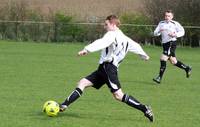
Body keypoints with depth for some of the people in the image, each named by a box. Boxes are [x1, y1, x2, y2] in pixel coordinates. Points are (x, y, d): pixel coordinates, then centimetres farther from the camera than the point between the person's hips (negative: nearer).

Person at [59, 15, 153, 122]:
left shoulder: (112, 34, -7)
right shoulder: (125, 39, 21)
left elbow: (102, 43, -26)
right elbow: (136, 46, 35)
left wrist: (87, 49, -39)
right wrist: (144, 56, 56)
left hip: (108, 67, -10)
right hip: (103, 69, 10)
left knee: (118, 95, -13)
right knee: (82, 83, 3)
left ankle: (145, 109, -9)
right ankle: (63, 106, -6)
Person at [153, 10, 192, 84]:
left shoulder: (175, 24, -2)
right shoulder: (161, 23, 10)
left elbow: (182, 32, 1)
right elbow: (155, 33, 5)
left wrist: (175, 35, -16)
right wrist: (159, 31, -18)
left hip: (172, 43, -6)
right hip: (165, 44, 6)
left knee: (163, 59, -17)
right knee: (173, 61, 13)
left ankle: (159, 78, -15)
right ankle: (187, 68, 34)